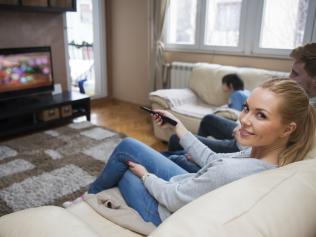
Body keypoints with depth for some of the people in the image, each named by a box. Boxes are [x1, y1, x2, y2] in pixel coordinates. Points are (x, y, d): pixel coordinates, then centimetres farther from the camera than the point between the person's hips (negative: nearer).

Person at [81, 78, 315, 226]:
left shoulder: (233, 172, -41)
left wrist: (145, 175, -6)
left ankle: (92, 195, 46)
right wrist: (177, 125, 1)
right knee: (128, 146, 14)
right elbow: (211, 160, -2)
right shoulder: (276, 155, -14)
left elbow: (172, 198, -26)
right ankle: (98, 190, 42)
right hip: (189, 190, 7)